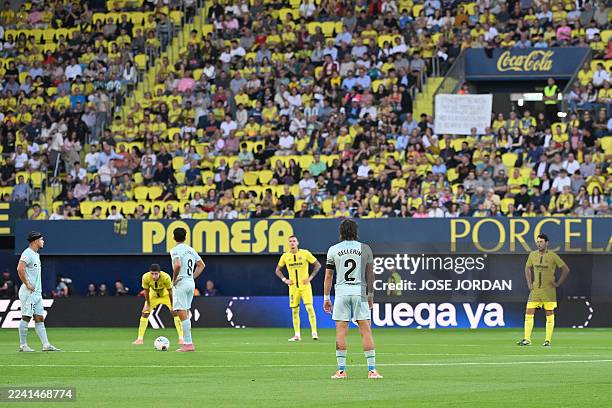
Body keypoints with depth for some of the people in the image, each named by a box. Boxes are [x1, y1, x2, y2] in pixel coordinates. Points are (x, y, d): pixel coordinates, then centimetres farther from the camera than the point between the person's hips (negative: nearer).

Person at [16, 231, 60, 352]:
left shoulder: (36, 255, 18)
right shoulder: (28, 253, -13)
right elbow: (20, 268, -27)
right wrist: (27, 284, -22)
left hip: (37, 292, 10)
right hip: (28, 292, -10)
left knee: (40, 318, 6)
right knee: (26, 318, -5)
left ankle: (46, 345, 4)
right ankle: (23, 345, -1)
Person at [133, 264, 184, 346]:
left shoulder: (166, 277, -38)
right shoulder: (145, 277, -33)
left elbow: (170, 291, -23)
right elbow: (146, 291, -15)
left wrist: (172, 306, -16)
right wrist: (148, 305, -10)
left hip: (166, 295, -2)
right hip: (153, 295, 2)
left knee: (175, 313, -13)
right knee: (145, 313, -5)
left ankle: (181, 338, -8)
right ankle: (140, 338, 4)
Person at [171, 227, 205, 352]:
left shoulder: (175, 250, -10)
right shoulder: (191, 249, 13)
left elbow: (177, 265, -27)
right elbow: (201, 265, 19)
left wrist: (174, 279, -13)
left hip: (181, 283, -8)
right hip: (191, 283, 8)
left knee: (182, 314, -8)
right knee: (186, 314, 16)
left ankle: (188, 344, -12)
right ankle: (187, 342, 16)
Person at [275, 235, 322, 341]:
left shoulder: (305, 253, -4)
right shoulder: (285, 256, 3)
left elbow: (318, 265, 2)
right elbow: (278, 270, 16)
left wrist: (310, 277, -7)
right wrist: (284, 280, 1)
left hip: (305, 286, -3)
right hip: (293, 287, 3)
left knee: (309, 307, -13)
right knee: (294, 310, 3)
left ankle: (314, 332, -9)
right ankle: (297, 335, 10)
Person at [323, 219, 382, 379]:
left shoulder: (333, 250, 3)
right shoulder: (365, 249, 4)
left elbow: (328, 276, 5)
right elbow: (370, 275, 8)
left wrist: (326, 298, 11)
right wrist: (370, 296, 17)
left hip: (342, 292, 0)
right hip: (360, 291, 0)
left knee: (341, 330, 0)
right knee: (366, 331, 0)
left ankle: (341, 370, -3)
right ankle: (372, 370, -4)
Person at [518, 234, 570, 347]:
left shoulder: (552, 256, -7)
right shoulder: (533, 255, 5)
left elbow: (566, 269, -2)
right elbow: (527, 268, 22)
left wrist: (558, 283, -5)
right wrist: (529, 283, 12)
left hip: (548, 290, -4)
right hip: (535, 289, 4)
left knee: (549, 315, 1)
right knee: (529, 313, -3)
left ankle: (548, 340, 6)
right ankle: (527, 339, 1)